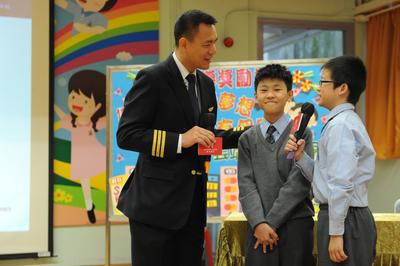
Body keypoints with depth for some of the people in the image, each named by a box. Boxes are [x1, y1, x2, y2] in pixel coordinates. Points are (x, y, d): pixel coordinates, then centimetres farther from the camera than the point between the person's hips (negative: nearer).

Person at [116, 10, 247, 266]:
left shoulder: (206, 84, 13)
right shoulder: (152, 78, -11)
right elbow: (126, 135, -16)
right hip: (156, 203, -7)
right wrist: (180, 140, -23)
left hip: (193, 204, 7)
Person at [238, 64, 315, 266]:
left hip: (296, 224, -2)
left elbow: (298, 183, -7)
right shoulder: (248, 139, 10)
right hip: (259, 227, 2)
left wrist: (271, 221, -10)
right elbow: (246, 185, 2)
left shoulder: (301, 133, 1)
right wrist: (259, 223, -11)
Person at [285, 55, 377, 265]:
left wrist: (335, 233, -21)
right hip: (354, 217, 10)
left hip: (343, 219, -10)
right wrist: (300, 157, 1)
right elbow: (324, 177, 14)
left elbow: (341, 184, -21)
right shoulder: (347, 121, 16)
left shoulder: (340, 125, -15)